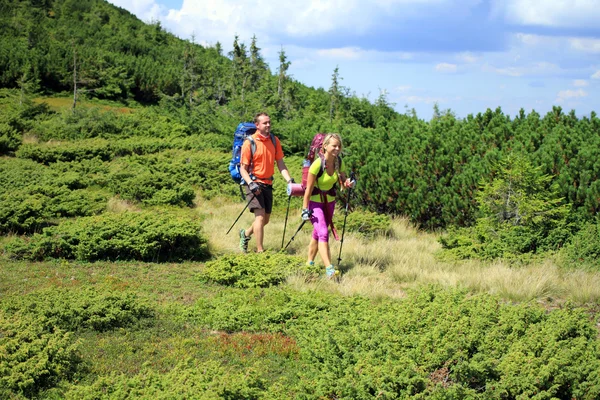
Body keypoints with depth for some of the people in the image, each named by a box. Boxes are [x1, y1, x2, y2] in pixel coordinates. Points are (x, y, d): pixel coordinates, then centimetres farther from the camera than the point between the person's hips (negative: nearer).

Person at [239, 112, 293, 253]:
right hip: (254, 184, -6)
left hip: (268, 183, 6)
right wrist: (251, 184, -25)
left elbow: (280, 163, 7)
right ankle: (260, 251, -13)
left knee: (266, 219, 12)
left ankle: (246, 234, 39)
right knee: (260, 215, -16)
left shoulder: (274, 141, 4)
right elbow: (243, 168, -9)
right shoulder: (249, 142, -11)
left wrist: (289, 180, -8)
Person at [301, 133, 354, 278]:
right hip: (315, 202, -6)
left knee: (318, 233, 15)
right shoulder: (317, 164, -24)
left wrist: (348, 183, -20)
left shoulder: (339, 162, -7)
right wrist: (305, 209, -18)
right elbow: (309, 188, -20)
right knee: (323, 233, -18)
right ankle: (329, 269, -25)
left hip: (329, 201, 6)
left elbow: (343, 180, 4)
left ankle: (310, 262, 30)